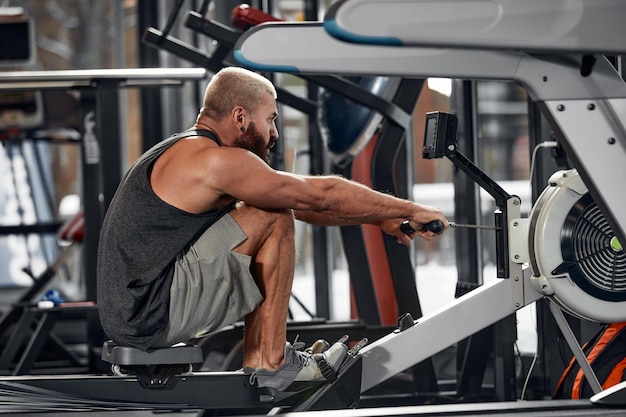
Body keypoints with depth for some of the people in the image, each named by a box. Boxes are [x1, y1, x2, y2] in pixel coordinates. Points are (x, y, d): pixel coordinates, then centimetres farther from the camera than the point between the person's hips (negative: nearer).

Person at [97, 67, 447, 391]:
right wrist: (410, 210, -2)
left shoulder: (186, 152, 18)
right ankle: (271, 363, -3)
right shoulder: (212, 160, -14)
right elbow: (321, 194, -11)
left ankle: (257, 362, 16)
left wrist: (380, 218, 21)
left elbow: (306, 201, 24)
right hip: (152, 317, -10)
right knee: (274, 221, -9)